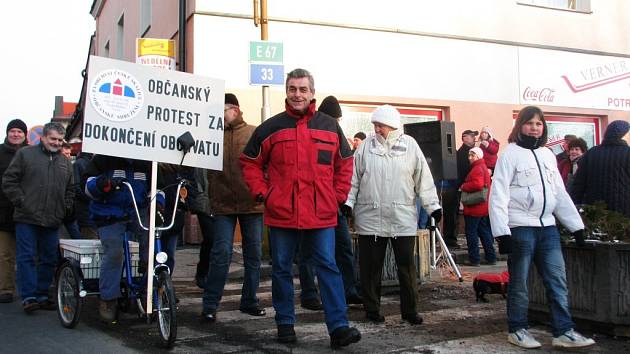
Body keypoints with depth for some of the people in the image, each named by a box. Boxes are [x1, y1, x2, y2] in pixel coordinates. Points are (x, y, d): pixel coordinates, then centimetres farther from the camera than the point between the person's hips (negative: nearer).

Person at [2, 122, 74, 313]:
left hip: (52, 222, 5)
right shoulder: (25, 154, 2)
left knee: (49, 260, 8)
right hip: (27, 219, -4)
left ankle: (42, 295, 19)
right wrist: (21, 202, -8)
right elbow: (9, 181, -1)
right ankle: (28, 296, 1)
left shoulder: (65, 162, 15)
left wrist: (65, 209, 10)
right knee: (26, 258, -3)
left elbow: (70, 189, 23)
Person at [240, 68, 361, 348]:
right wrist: (263, 194, 1)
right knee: (281, 270, 9)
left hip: (321, 214, 0)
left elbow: (345, 163, 17)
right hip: (281, 213, 0)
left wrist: (338, 196, 7)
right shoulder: (270, 128, 4)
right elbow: (250, 163, 12)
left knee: (328, 268, -3)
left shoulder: (330, 126, 8)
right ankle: (285, 323, 23)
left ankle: (339, 328, -2)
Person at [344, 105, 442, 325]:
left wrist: (433, 206, 2)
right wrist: (349, 202, -3)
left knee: (406, 266, 4)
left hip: (403, 218, 0)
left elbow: (423, 179, 4)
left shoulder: (409, 145, 3)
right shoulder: (366, 146, 5)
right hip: (370, 218, 1)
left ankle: (410, 310, 17)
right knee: (371, 266, 7)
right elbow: (355, 177, 6)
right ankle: (372, 309, 21)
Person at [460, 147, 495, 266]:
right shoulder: (484, 167, 18)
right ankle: (491, 258, 19)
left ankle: (474, 259, 0)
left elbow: (477, 184, -29)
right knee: (485, 232, 15)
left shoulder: (477, 169, -15)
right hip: (484, 208, 10)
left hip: (474, 208, -10)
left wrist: (464, 187, -13)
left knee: (471, 233, -3)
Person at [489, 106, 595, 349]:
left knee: (558, 280, 4)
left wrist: (576, 225, 12)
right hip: (520, 228, -6)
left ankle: (563, 331, 11)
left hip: (547, 227, 6)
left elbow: (560, 194, 17)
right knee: (519, 283, 4)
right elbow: (498, 194, -11)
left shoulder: (547, 155, 15)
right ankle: (517, 330, 16)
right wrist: (502, 232, -18)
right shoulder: (510, 154, -5)